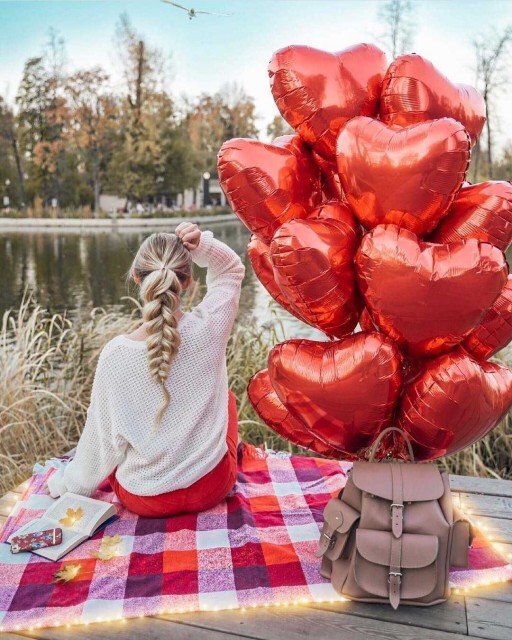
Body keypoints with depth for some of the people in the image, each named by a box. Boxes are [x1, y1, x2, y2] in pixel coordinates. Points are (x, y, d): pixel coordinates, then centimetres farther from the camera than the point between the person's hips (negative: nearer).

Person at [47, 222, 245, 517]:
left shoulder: (115, 355, -23)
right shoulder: (209, 327, -21)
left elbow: (105, 439, -10)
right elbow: (232, 270, 1)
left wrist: (66, 483, 8)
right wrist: (202, 245, -17)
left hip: (144, 500, 0)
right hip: (212, 488, 1)